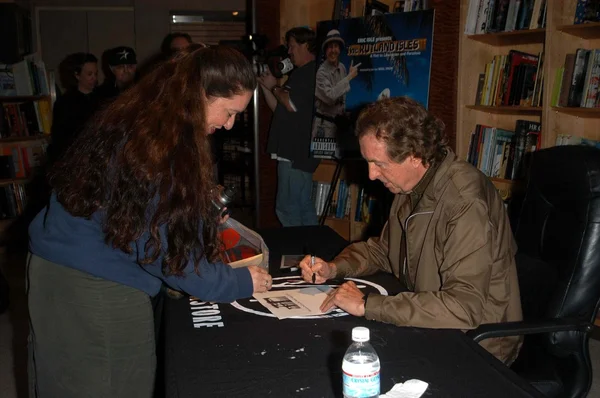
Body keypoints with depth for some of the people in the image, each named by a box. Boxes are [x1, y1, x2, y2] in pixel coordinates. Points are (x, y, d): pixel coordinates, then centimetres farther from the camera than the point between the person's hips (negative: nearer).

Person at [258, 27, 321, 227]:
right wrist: (265, 86, 14)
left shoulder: (313, 72, -9)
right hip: (293, 152, 10)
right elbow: (280, 109, 23)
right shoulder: (300, 73, 22)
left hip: (296, 154, -10)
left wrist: (275, 87, -2)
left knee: (287, 210, -10)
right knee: (304, 209, 13)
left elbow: (292, 106, -18)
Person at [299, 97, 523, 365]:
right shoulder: (411, 185, 1)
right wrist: (334, 268, -4)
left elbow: (465, 308, -36)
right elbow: (383, 249, 16)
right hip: (428, 327, 8)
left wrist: (366, 305, -32)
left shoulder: (465, 202, -28)